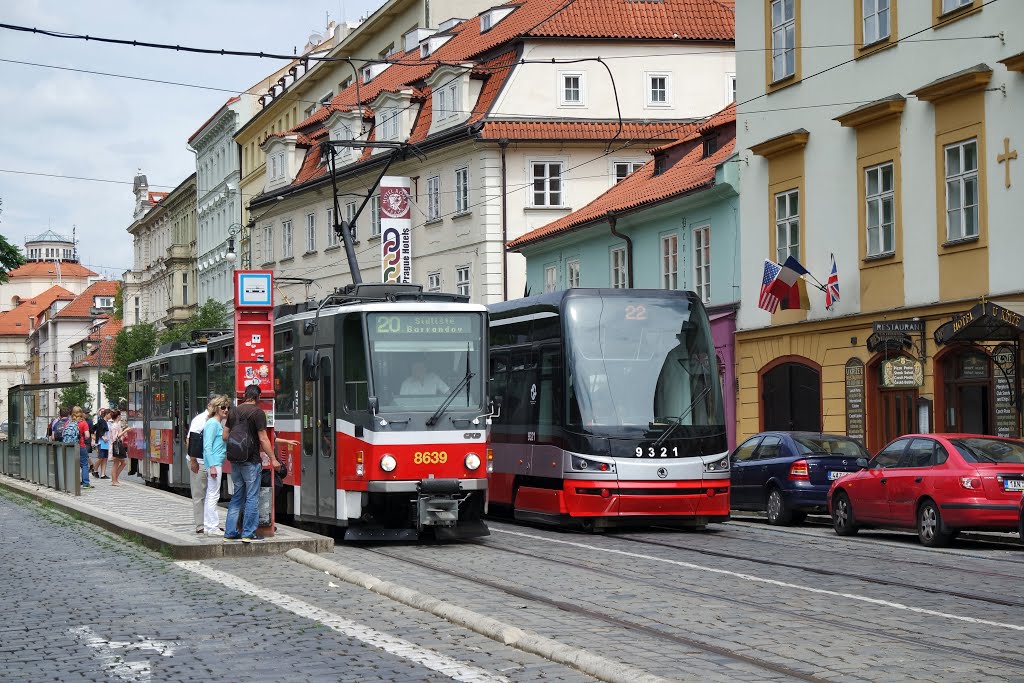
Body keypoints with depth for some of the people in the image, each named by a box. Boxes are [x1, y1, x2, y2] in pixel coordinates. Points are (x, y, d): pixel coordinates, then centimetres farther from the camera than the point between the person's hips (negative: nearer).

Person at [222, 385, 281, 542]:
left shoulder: (233, 411, 10)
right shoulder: (257, 412, -10)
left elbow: (225, 436, 14)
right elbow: (263, 439, -12)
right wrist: (273, 459, -7)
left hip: (235, 460, 7)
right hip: (251, 460, -6)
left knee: (237, 496, 14)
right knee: (252, 497, -1)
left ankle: (230, 532, 13)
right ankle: (248, 533, -2)